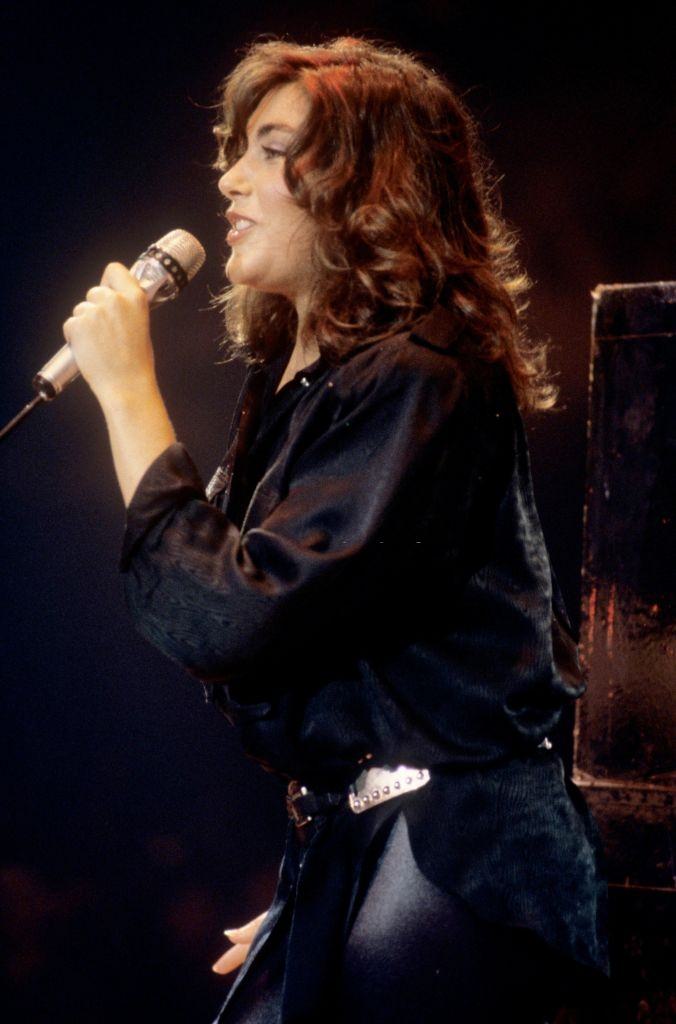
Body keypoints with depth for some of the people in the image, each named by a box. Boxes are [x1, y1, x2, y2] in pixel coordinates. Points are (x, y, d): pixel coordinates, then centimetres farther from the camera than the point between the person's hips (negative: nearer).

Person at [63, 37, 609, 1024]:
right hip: (346, 841, 9)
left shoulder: (420, 382, -17)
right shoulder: (297, 377, 12)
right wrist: (302, 895, 18)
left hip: (452, 858, -9)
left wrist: (127, 387, -17)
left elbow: (229, 624, -24)